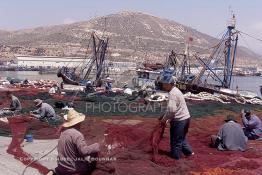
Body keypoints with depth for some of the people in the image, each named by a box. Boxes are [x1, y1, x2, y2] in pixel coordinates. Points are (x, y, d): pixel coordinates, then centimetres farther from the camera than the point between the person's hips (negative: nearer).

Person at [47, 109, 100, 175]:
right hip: (74, 168, -7)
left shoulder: (63, 132, 2)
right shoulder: (77, 134, -22)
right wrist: (96, 146, -17)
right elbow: (84, 151, -30)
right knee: (94, 153, 0)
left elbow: (59, 149, 12)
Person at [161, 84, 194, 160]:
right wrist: (168, 118, 14)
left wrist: (164, 119, -13)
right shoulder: (176, 91, 12)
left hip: (179, 120, -9)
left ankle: (176, 155, 21)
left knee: (176, 139, 8)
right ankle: (188, 151, 31)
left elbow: (171, 109, -27)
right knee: (182, 137, 25)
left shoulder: (172, 93, -20)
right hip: (186, 118, 9)